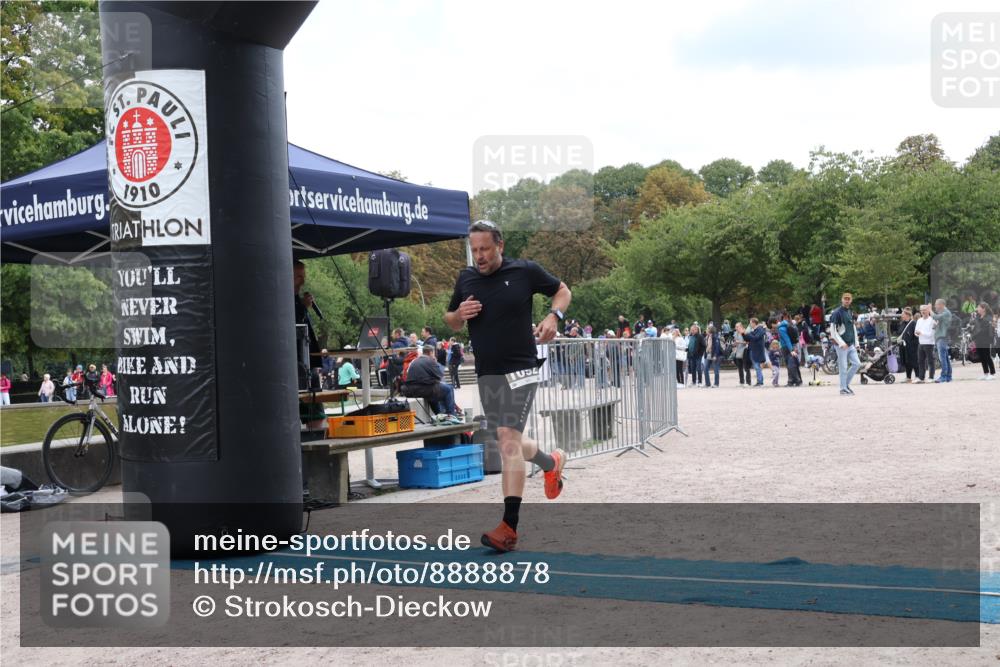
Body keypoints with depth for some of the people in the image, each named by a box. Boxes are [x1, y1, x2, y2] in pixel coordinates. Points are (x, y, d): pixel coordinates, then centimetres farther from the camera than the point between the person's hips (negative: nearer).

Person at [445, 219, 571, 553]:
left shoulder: (525, 271, -4)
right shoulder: (466, 278, 7)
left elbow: (562, 291, 10)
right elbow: (451, 322, 18)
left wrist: (553, 316, -10)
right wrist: (459, 314, -7)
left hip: (520, 371, -5)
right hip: (486, 374, 5)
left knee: (508, 440, -17)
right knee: (510, 443, 15)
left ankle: (509, 526, -17)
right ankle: (551, 463, 48)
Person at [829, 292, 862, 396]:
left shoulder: (850, 313, 15)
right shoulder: (836, 313, -9)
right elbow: (833, 331, -14)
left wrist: (856, 343, 16)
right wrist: (841, 343, -18)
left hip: (851, 345, 7)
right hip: (841, 345, -7)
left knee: (857, 364, 3)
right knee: (843, 367, -4)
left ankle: (847, 384, 18)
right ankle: (843, 389, 6)